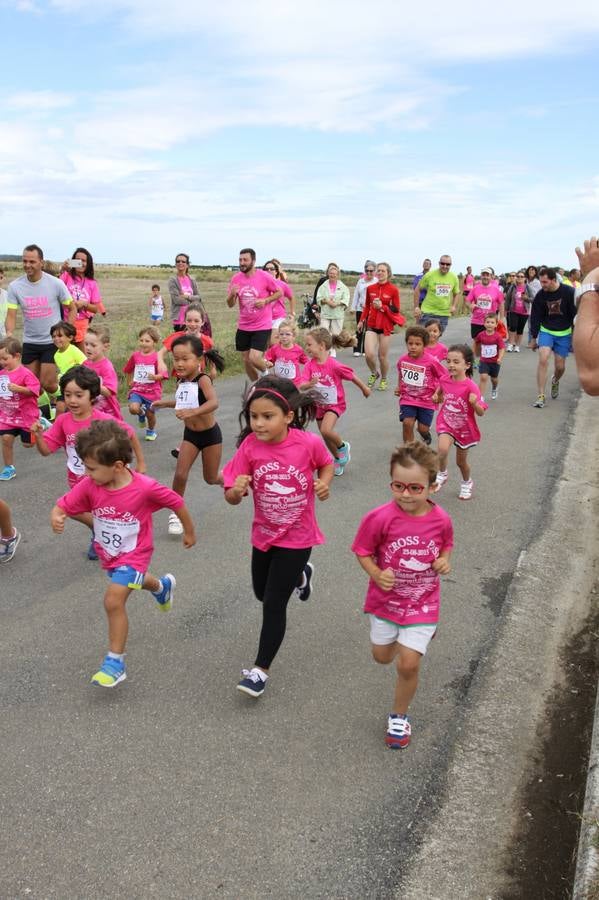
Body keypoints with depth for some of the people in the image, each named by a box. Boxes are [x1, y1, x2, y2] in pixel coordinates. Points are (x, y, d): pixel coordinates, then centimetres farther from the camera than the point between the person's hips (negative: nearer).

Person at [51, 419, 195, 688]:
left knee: (113, 601, -16)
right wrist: (56, 518, -42)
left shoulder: (145, 488, -31)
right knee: (132, 581, 32)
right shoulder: (89, 486, -21)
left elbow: (176, 502, -17)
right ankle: (162, 586, 66)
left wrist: (189, 532, -4)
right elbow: (62, 506, -17)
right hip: (108, 554, 6)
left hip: (133, 555, -6)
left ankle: (115, 662, 0)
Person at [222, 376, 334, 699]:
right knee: (262, 593, 25)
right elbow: (232, 498, -13)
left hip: (296, 537, -4)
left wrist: (324, 484, -19)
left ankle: (260, 670, 15)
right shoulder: (250, 446, -16)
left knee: (274, 603, -3)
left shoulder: (308, 443, -21)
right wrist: (236, 490, -36)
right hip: (263, 535, 4)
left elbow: (326, 464, 2)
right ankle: (300, 574, 57)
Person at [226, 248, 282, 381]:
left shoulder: (265, 277, -11)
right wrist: (232, 294, -19)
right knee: (246, 360, 10)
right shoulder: (236, 279, 0)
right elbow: (230, 305, 3)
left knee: (254, 358, -17)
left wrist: (265, 300, -16)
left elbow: (279, 292, 0)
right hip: (243, 326, 5)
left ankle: (265, 373, 17)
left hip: (262, 326, -5)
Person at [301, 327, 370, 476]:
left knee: (326, 430, -26)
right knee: (326, 438, 16)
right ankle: (339, 459, 40)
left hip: (335, 404, -5)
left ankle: (343, 447, 4)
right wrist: (310, 384, -43)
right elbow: (301, 386, -21)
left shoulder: (334, 365, -24)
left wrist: (364, 389, 5)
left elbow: (352, 376, -9)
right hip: (319, 404, 5)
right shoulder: (310, 365, -13)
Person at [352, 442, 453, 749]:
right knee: (382, 657, 19)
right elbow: (363, 552, -9)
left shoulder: (440, 520, -16)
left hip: (422, 603, -1)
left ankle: (399, 716, 23)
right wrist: (376, 574, -25)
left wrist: (444, 561, -14)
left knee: (408, 665, -4)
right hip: (385, 600, 1)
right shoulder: (380, 518, -24)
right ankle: (404, 636, 56)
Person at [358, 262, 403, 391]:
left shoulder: (393, 290, -5)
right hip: (371, 324, 2)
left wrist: (382, 307, -15)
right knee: (369, 354, -12)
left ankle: (383, 379, 27)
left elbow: (396, 310, -3)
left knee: (383, 356, 3)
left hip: (386, 326, -2)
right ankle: (374, 374, 19)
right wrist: (361, 321, 15)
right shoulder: (370, 288, 4)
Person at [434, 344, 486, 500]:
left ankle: (467, 483, 46)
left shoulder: (471, 387, -24)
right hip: (446, 424, 2)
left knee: (461, 461, 15)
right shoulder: (445, 381, -9)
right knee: (443, 449, -27)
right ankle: (442, 474, 0)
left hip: (464, 429, -2)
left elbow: (481, 413, -22)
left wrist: (474, 403, -39)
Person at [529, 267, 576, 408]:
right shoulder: (540, 296, -8)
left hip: (564, 333, -1)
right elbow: (535, 317, 1)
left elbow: (576, 315, -8)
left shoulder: (569, 292, -15)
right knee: (543, 359, -19)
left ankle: (555, 381, 42)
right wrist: (534, 338, 5)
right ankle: (541, 396, -15)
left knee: (560, 366, 4)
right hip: (546, 331, 1)